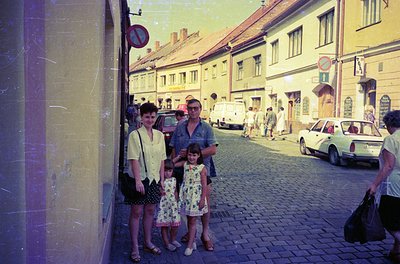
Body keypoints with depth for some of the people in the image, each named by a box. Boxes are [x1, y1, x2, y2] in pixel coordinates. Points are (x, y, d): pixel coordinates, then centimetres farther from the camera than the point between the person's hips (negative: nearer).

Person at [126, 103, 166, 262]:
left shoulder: (159, 135, 6)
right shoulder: (135, 135, -9)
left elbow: (162, 159, 9)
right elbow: (134, 159, -14)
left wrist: (162, 179, 6)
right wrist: (138, 180, -20)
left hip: (154, 179, 5)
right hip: (139, 178, -5)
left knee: (150, 211, 15)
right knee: (136, 212, 4)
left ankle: (148, 243, 30)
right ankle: (135, 248, 15)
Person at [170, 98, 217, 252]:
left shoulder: (206, 128, -2)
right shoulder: (180, 128, 7)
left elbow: (213, 150, -12)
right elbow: (174, 150, 10)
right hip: (183, 171, 3)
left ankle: (205, 234, 18)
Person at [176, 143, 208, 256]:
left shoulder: (202, 168, -11)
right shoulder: (185, 164, 2)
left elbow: (204, 185, -11)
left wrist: (202, 199, -13)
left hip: (196, 197, -4)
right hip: (186, 196, 4)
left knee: (192, 221, 1)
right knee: (189, 220, 14)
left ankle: (190, 246, 7)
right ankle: (192, 241, 28)